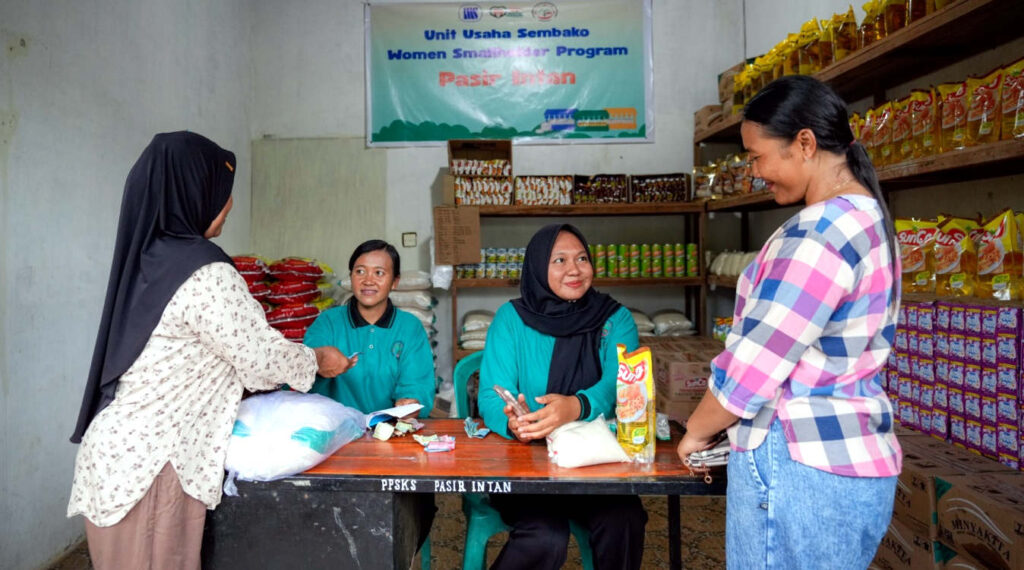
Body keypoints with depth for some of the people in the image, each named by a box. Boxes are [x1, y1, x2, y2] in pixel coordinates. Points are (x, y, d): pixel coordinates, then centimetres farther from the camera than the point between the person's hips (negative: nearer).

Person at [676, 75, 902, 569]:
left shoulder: (819, 231, -22)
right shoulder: (866, 217, 10)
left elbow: (753, 365, -20)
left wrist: (697, 430, -3)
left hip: (799, 465, -9)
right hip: (850, 454, 10)